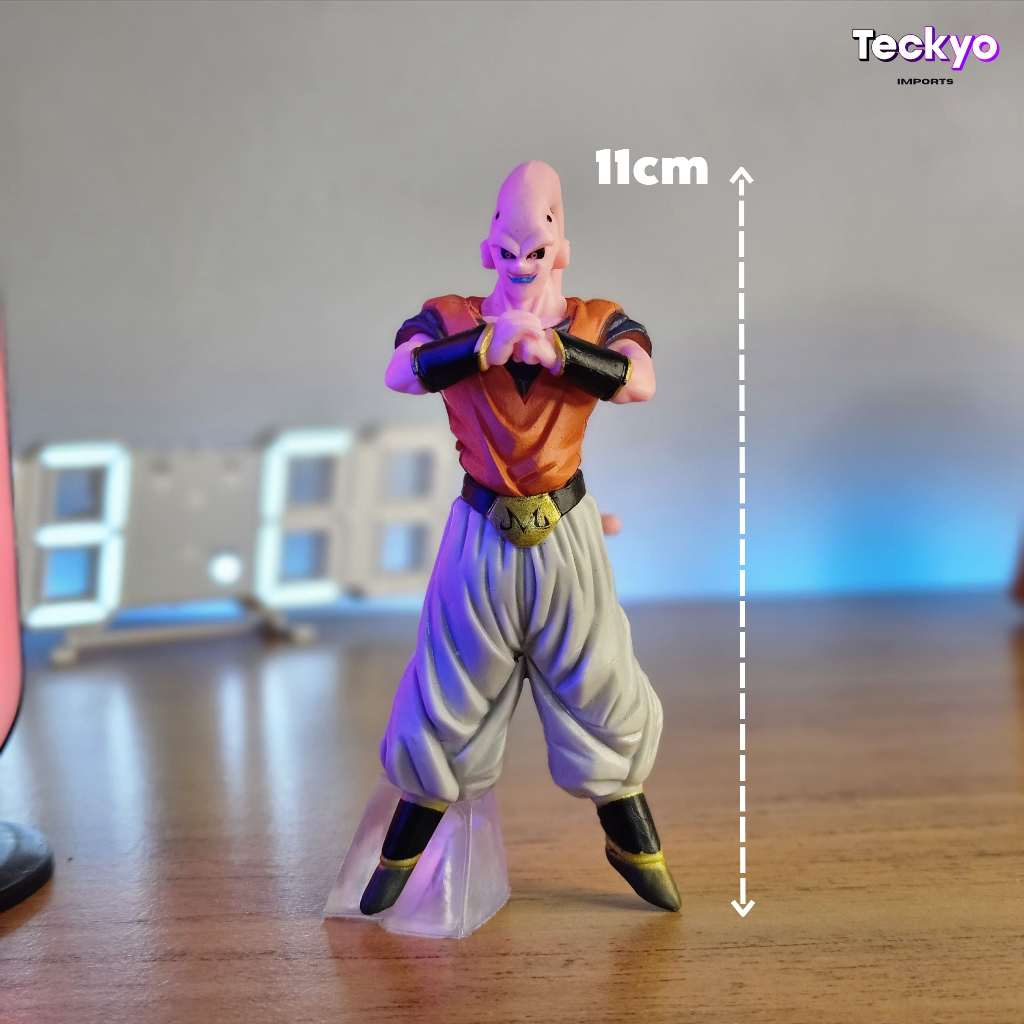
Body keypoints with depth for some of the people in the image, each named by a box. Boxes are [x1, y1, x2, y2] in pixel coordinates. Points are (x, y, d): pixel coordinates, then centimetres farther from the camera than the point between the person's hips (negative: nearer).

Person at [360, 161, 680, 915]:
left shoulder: (597, 323, 0)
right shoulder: (452, 320, -1)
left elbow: (640, 382, -21)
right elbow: (400, 374, -21)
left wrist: (554, 348, -30)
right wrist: (487, 345, -31)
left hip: (565, 536, 1)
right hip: (482, 535, 0)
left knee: (599, 685, 10)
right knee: (450, 692, 9)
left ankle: (633, 843, 30)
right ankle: (403, 848, 29)